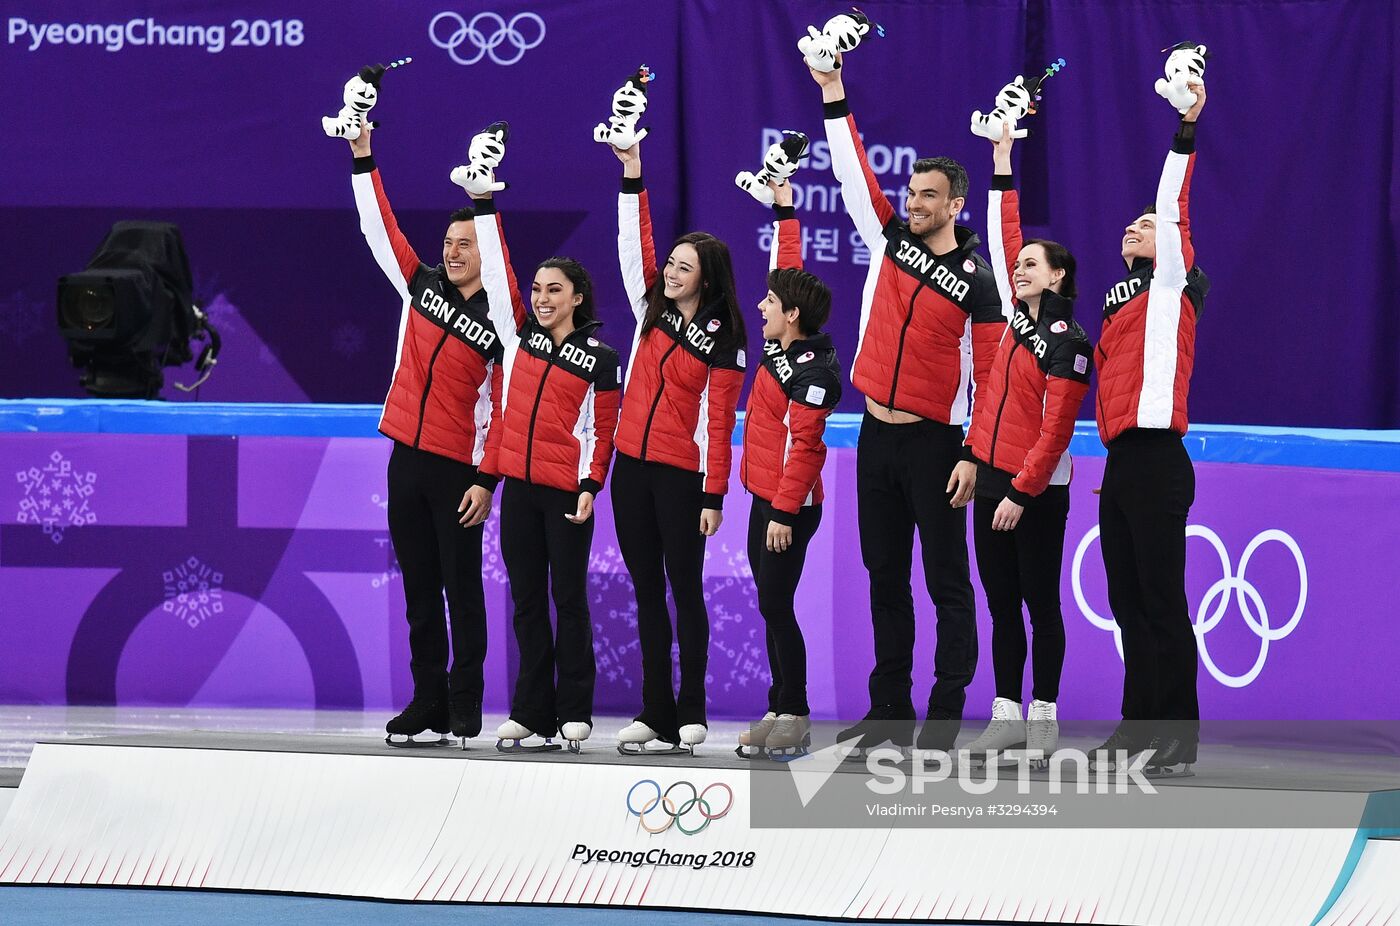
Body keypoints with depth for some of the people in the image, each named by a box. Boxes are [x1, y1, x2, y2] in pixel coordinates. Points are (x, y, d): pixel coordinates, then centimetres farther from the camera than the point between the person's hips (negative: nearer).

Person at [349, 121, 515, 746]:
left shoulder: (501, 321, -6)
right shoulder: (421, 286, 8)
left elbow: (508, 407, -7)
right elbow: (379, 228, 10)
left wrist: (487, 481, -12)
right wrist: (363, 159, 4)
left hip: (457, 468, -5)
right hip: (406, 459, 5)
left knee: (462, 589, -1)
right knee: (419, 589, 8)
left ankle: (464, 710, 2)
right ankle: (427, 704, 12)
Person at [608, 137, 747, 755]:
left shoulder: (723, 342, -6)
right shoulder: (652, 309, 8)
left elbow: (718, 421, -9)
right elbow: (634, 245, 4)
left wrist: (714, 497, -12)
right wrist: (632, 178, -5)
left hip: (681, 474, -6)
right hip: (632, 466, 6)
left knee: (684, 589, -2)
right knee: (647, 592, 7)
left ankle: (690, 715, 2)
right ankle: (656, 713, 9)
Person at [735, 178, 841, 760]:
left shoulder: (813, 371, -17)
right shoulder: (781, 345, 8)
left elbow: (804, 445, -21)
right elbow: (790, 270, 20)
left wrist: (784, 512, -24)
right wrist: (783, 209, 25)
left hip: (788, 506, -9)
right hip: (764, 498, 9)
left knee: (776, 605, -8)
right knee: (772, 607, 9)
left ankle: (793, 720, -5)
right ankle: (780, 712, 12)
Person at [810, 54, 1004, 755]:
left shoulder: (976, 279, -7)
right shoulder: (890, 240, 7)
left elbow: (991, 375, -8)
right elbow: (854, 172, 7)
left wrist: (975, 456, -15)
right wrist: (833, 93, 0)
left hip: (932, 441, -6)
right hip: (876, 436, 6)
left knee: (947, 582, -2)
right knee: (885, 579, 9)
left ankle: (945, 719, -3)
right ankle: (890, 712, 15)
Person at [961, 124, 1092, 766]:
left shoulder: (1067, 345, -11)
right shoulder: (1018, 317, 9)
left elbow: (1055, 430, -16)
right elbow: (1003, 242, 18)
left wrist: (1022, 492, -18)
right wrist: (1002, 171, 18)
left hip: (1037, 491, -8)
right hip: (991, 479, 8)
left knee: (1040, 604, -2)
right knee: (1001, 604, 8)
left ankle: (1043, 718, 2)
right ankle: (1006, 716, 11)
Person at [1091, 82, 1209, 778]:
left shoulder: (1171, 286, 1)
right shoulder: (1120, 299, 22)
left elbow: (1175, 210, -11)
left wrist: (1185, 131, -17)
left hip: (1155, 461, -8)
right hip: (1121, 462, 8)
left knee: (1161, 602, -9)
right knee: (1128, 601, 9)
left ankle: (1177, 740, -8)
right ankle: (1138, 730, 13)